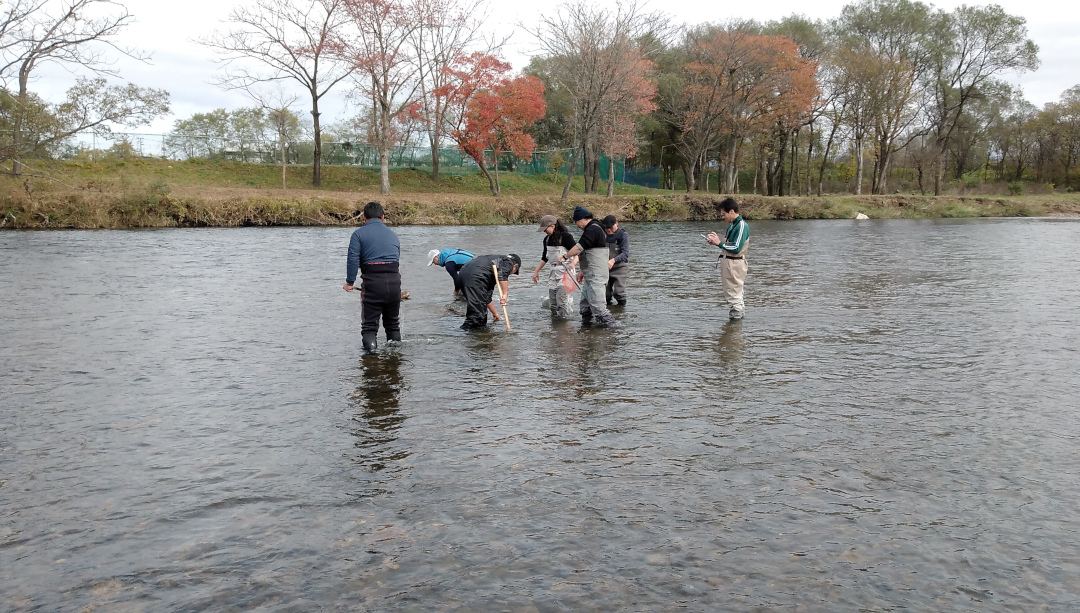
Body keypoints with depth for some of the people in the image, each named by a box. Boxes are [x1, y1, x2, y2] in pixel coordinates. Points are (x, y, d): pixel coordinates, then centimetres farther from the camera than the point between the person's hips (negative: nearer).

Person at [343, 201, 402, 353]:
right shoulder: (393, 234, 18)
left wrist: (349, 282, -6)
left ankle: (371, 348, -12)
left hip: (372, 281, -4)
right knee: (393, 322, 21)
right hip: (395, 280, 4)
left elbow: (353, 259, -9)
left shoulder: (359, 234, 3)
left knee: (369, 324, 4)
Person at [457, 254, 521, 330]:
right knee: (477, 314, -8)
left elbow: (486, 295, 38)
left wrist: (495, 313, 45)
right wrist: (505, 294, -15)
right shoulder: (509, 261, 15)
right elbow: (503, 274, -12)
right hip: (475, 277, -9)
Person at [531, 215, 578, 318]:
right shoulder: (547, 239, 10)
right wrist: (536, 271, 20)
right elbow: (544, 258, 21)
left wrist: (572, 263, -36)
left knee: (562, 299, -14)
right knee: (552, 301, 6)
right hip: (553, 271, 8)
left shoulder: (566, 236, -13)